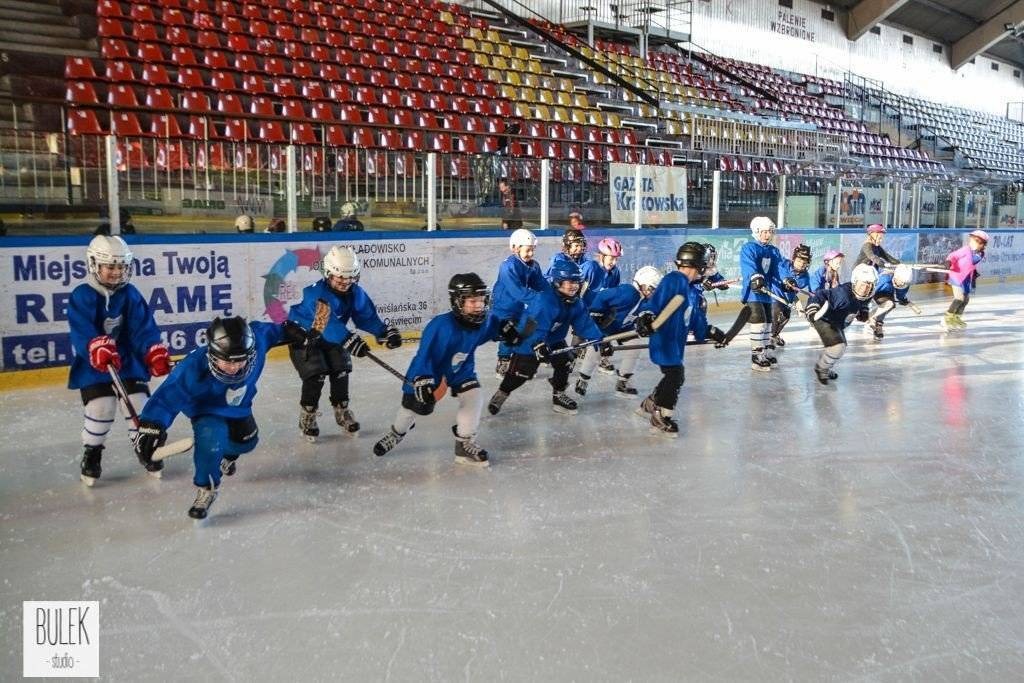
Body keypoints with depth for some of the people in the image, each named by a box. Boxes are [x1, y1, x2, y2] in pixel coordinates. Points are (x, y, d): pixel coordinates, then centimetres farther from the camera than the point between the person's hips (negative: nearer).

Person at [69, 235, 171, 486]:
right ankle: (91, 455, 12)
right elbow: (82, 331, -24)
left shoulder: (130, 294, -2)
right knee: (100, 408, -10)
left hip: (129, 361, 3)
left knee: (140, 404, 0)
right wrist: (98, 348, -41)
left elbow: (144, 327, -8)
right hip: (94, 365, -3)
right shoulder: (82, 296, -11)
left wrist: (155, 352, -22)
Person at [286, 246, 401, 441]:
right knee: (315, 376, -13)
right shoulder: (316, 294, -34)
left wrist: (385, 332, -26)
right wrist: (349, 340, -58)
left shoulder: (356, 293, -14)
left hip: (333, 337, 6)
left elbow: (367, 316, -10)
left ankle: (342, 411, 21)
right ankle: (307, 417, 6)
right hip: (302, 335, -6)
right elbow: (329, 323, -47)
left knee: (340, 371, 1)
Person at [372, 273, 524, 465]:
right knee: (414, 405, 9)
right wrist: (423, 381, -41)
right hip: (428, 370, -4)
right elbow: (424, 356, -35)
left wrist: (508, 329, -5)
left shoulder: (483, 321, -19)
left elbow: (495, 325, 8)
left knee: (473, 397, -17)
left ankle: (465, 444, 1)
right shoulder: (441, 326, -39)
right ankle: (395, 434, 43)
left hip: (461, 369, 4)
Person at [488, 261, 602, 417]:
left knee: (565, 363, 0)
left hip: (554, 340, 8)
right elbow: (537, 325, -42)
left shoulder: (575, 303, -7)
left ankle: (558, 396, 20)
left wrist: (599, 339, -20)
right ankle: (500, 395, 18)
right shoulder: (545, 300, -33)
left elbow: (585, 324, -8)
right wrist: (538, 345, -56)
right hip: (528, 340, -8)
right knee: (521, 372, -5)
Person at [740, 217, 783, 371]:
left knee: (767, 322, 15)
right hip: (752, 291, -7)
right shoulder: (748, 248, -8)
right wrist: (755, 278, -43)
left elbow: (780, 268, 7)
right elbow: (749, 266, -25)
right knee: (759, 321, -13)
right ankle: (757, 358, -9)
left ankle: (767, 353, 28)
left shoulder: (774, 251, 13)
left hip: (766, 292, 8)